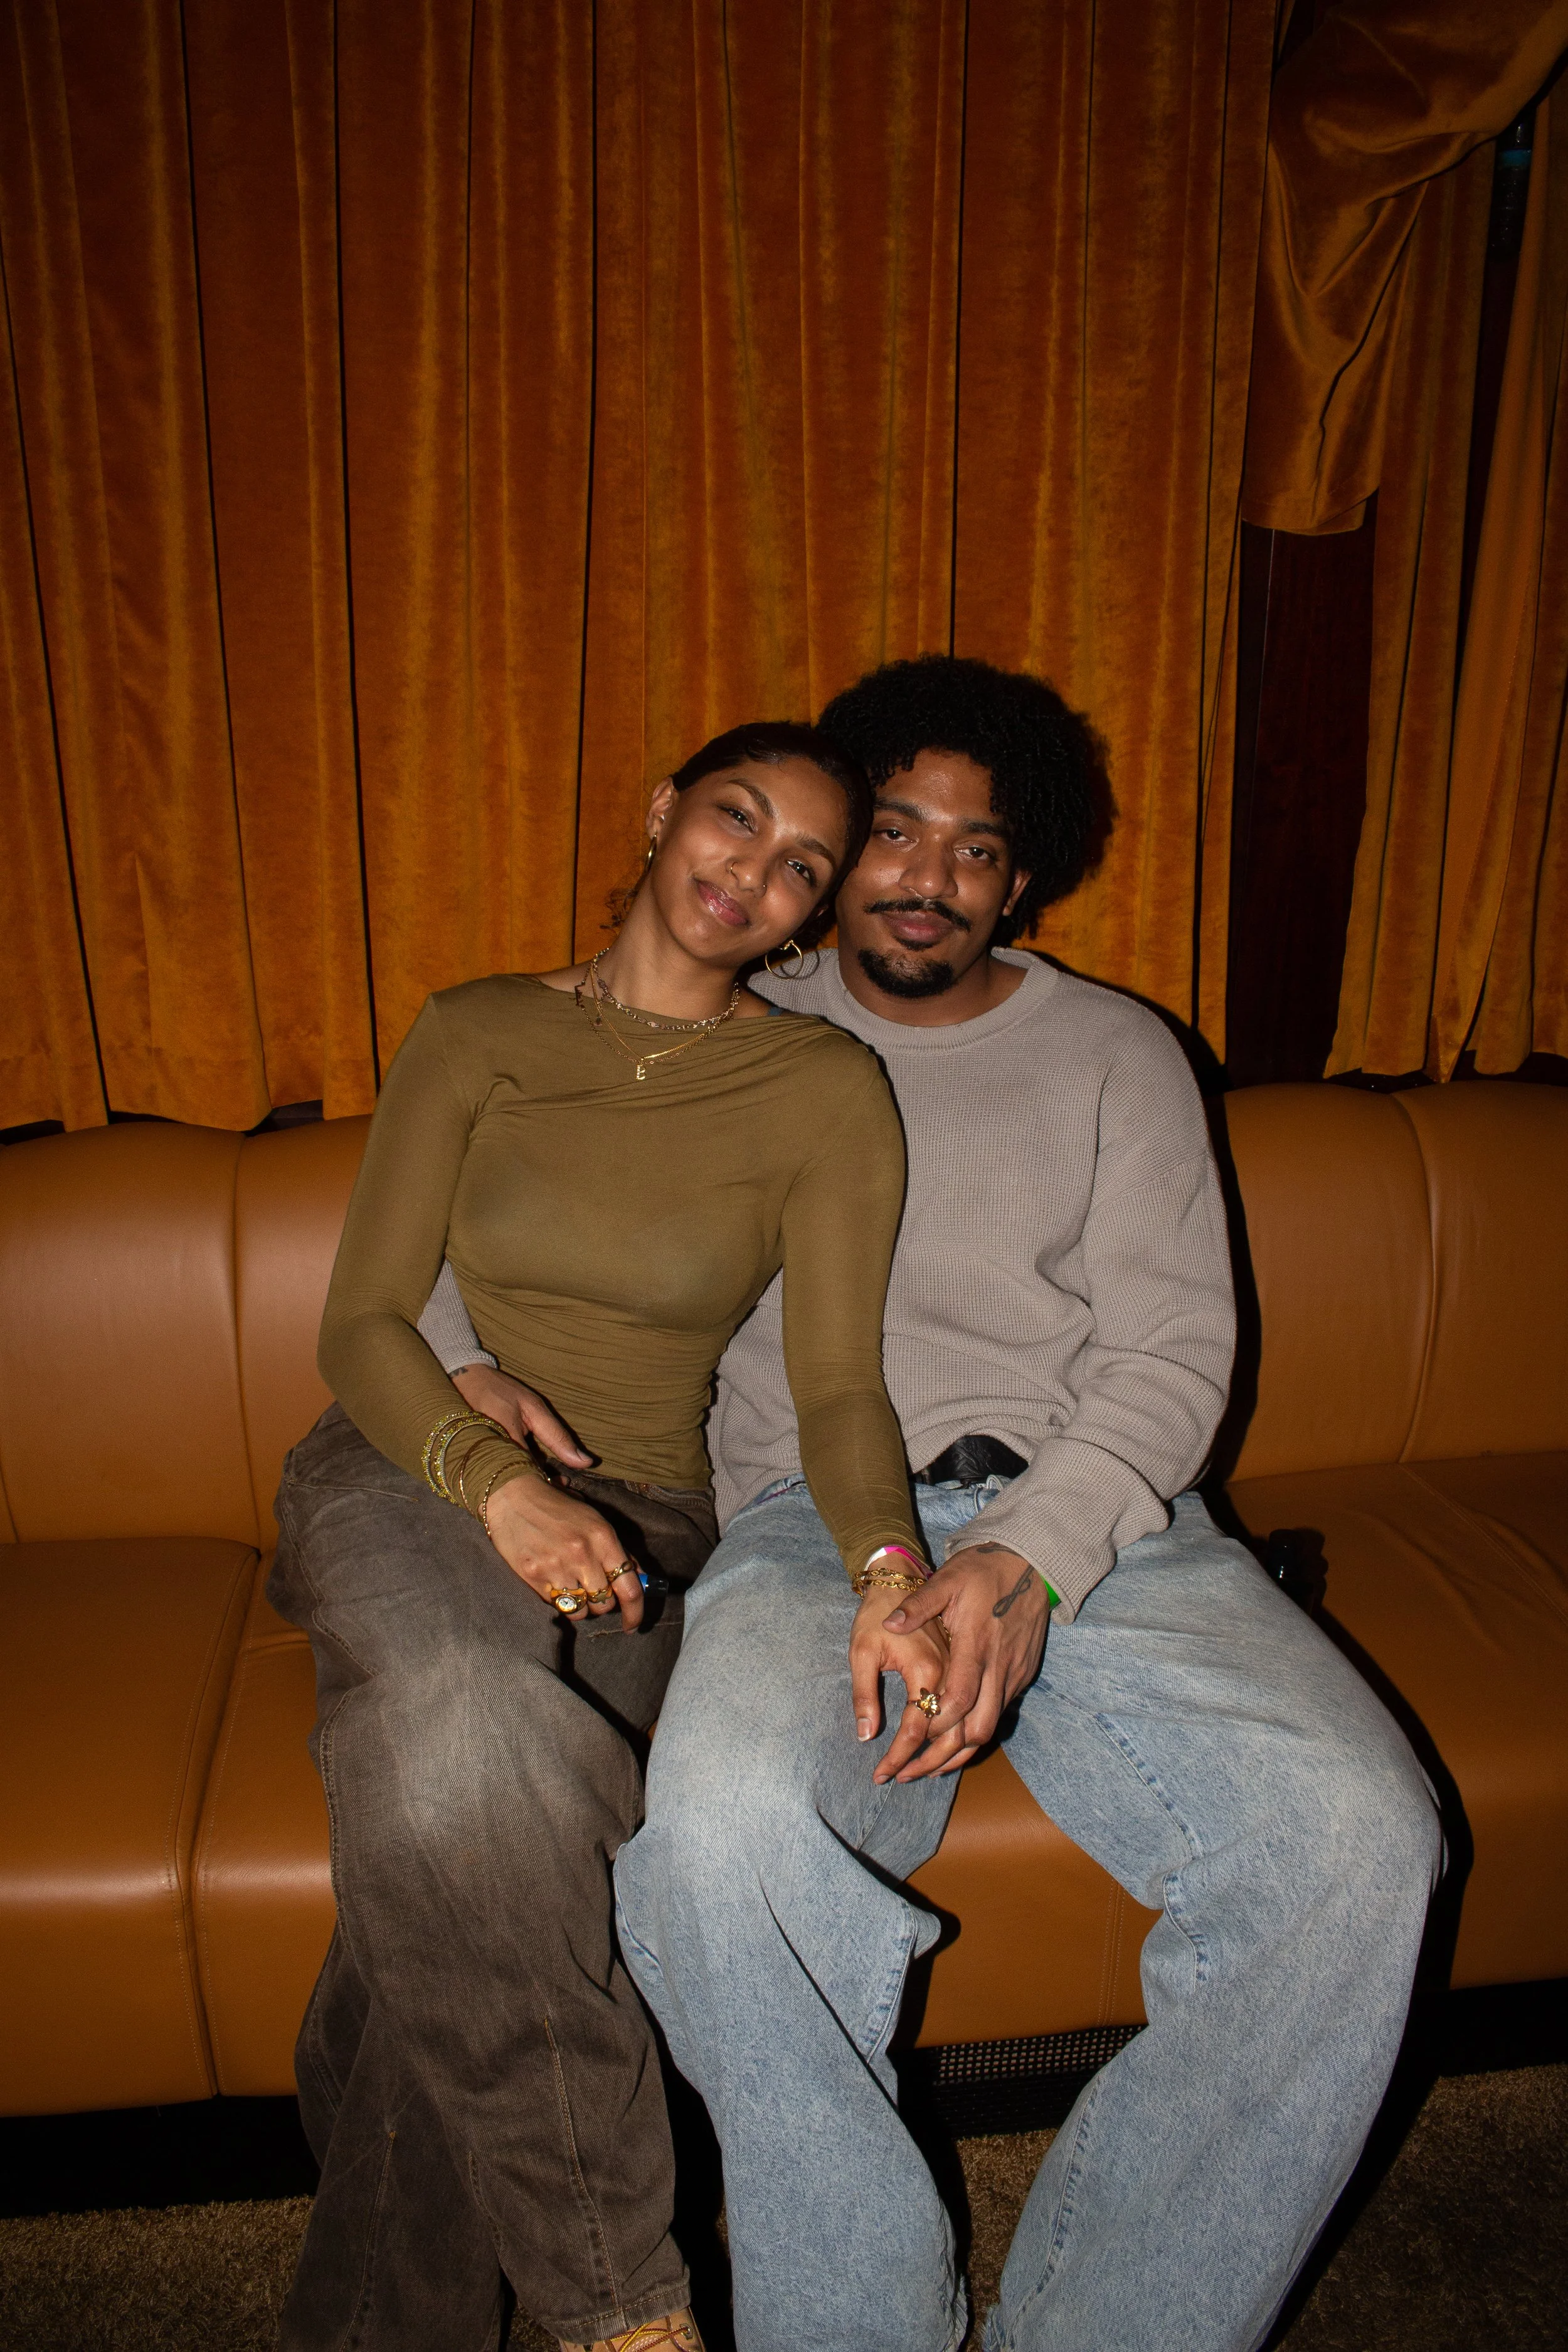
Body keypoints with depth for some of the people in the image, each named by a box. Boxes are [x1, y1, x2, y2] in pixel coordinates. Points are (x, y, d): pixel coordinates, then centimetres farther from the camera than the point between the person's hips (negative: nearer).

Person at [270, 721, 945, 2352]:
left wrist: (889, 1570, -23)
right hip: (410, 1471, 0)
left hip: (631, 1523, 0)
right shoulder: (475, 1035, 5)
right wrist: (502, 1483, -19)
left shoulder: (827, 1091, 1)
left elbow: (839, 1385, -3)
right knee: (464, 1731, -34)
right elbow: (362, 1321, 0)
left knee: (465, 1825, -31)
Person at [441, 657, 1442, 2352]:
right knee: (730, 1812, -33)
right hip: (817, 1517, -1)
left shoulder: (1117, 1054, 15)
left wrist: (1029, 1561, -14)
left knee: (1358, 1829, -24)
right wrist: (469, 1360, -6)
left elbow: (1169, 1352, 4)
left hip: (1094, 1517, 2)